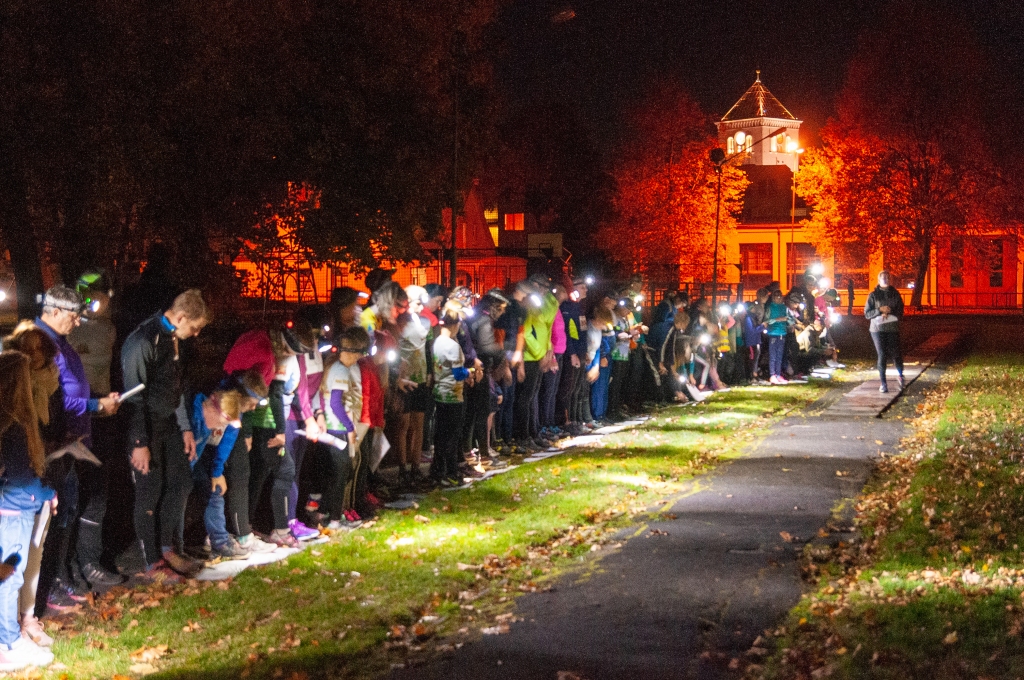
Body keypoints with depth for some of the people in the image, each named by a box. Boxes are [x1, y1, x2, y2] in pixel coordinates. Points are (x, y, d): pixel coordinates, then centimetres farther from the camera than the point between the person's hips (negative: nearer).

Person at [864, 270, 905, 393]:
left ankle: (900, 375, 23)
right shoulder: (873, 295, 2)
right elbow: (867, 314, -1)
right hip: (878, 329, -1)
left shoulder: (895, 293, 7)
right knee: (882, 355, -3)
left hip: (893, 328, 1)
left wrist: (889, 312, -15)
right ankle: (883, 383, 4)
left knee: (895, 353, -5)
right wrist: (880, 310, -16)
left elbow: (900, 311, 2)